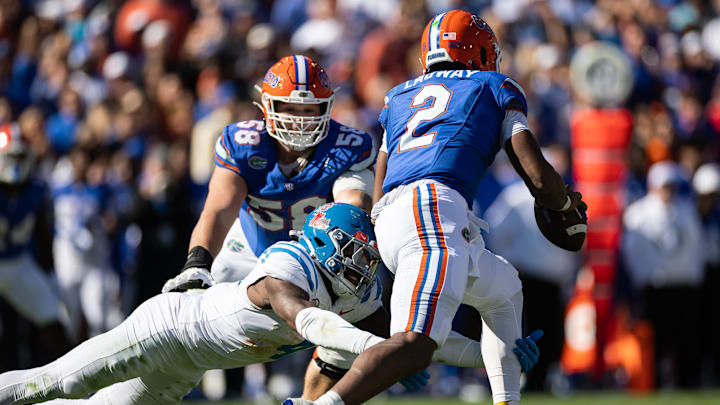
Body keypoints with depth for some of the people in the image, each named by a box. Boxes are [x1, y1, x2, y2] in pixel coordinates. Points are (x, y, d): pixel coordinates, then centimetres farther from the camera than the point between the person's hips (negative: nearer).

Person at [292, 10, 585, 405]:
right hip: (434, 209, -7)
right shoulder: (495, 88, 19)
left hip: (389, 223, 7)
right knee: (415, 344, -23)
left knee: (503, 289, 30)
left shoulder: (399, 98, 32)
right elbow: (539, 180, 12)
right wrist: (568, 201, 34)